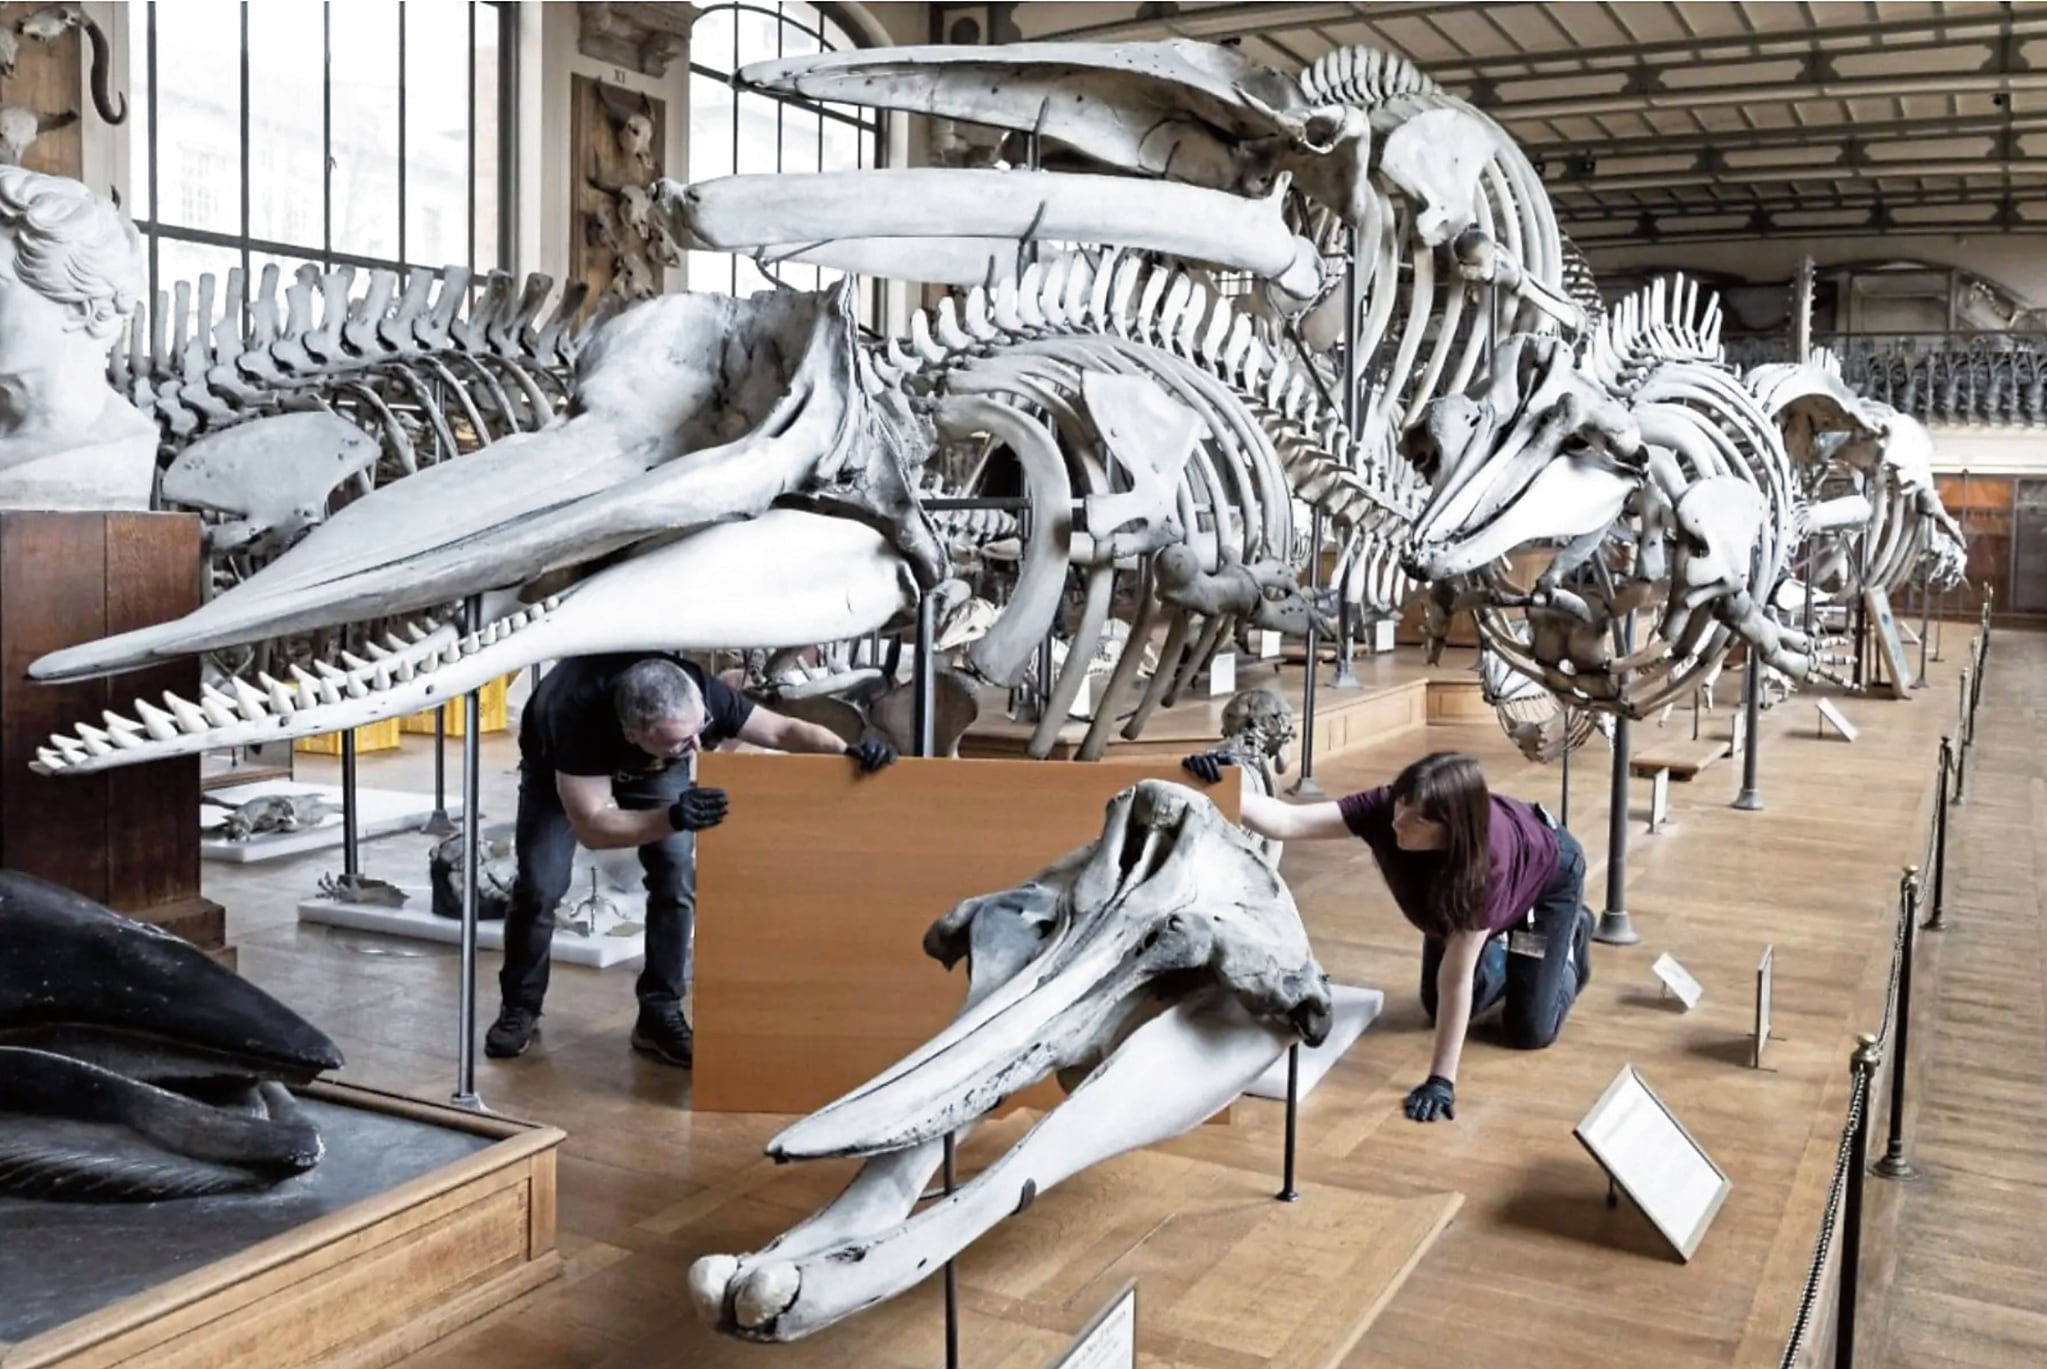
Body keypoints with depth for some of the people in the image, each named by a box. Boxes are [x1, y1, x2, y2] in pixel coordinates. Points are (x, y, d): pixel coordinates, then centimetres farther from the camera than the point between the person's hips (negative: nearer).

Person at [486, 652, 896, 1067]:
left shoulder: (699, 696, -38)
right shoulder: (579, 716, -45)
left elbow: (784, 729, -26)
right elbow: (592, 827, -41)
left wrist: (847, 752, -44)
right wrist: (672, 819, -55)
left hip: (654, 771, 2)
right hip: (557, 769, -2)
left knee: (678, 877, -14)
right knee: (539, 886, -13)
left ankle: (659, 1016, -3)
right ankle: (520, 1008, 11)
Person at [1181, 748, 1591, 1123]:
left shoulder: (1489, 857, -47)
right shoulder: (1386, 807, -39)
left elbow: (1456, 976, -43)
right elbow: (1287, 822, -48)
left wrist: (1441, 1080, -41)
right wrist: (1220, 791, -65)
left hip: (1549, 872, -4)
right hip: (1453, 872, 4)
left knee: (1529, 1030, -2)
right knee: (1437, 1008, 6)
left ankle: (1572, 931, 25)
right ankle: (1506, 944, 33)